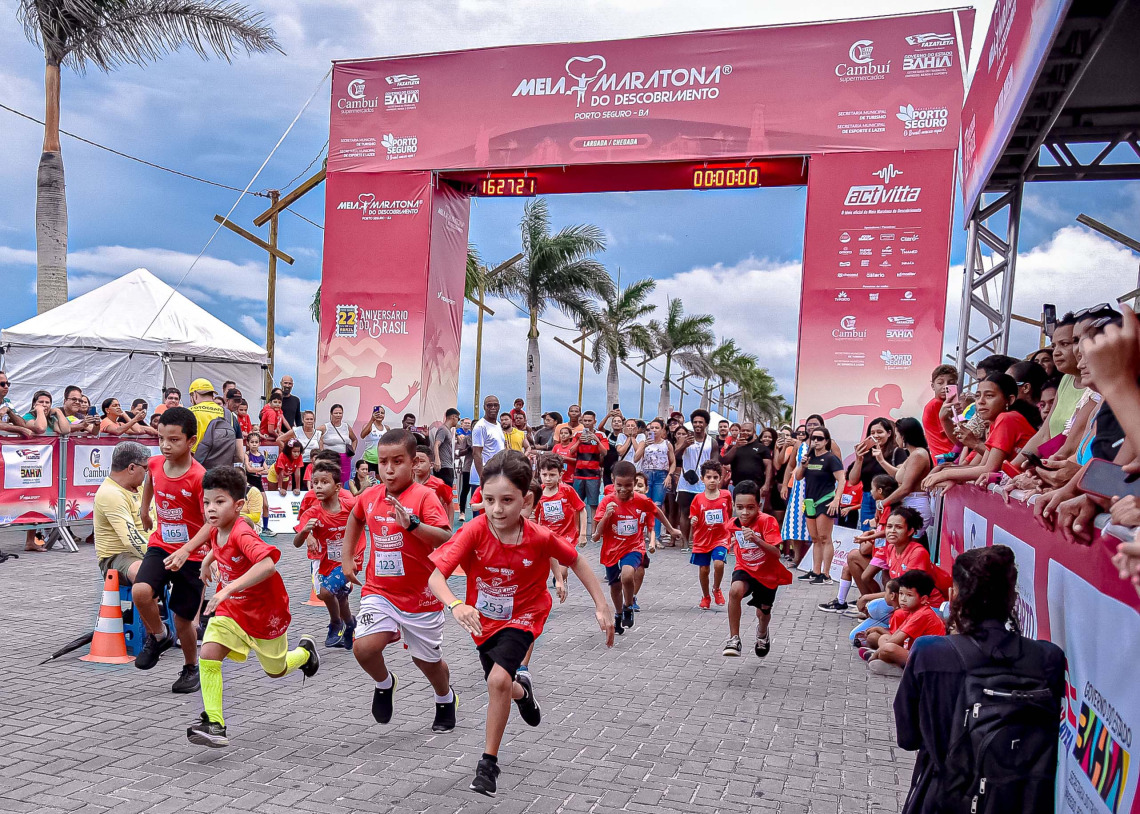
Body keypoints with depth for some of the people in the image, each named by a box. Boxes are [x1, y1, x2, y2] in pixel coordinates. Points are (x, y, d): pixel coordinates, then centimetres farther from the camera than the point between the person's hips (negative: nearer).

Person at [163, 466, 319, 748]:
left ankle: (305, 650, 47)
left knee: (276, 670, 14)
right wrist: (208, 560, 13)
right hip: (230, 610, 6)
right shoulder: (216, 531, -6)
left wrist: (228, 589, -51)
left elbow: (268, 565, -49)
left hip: (265, 613, -6)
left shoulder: (242, 534, -30)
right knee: (208, 654, -19)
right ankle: (214, 725, -12)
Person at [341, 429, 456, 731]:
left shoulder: (424, 496, -15)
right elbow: (356, 517, 25)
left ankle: (446, 699, 46)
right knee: (364, 647, -20)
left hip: (420, 595, -3)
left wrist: (412, 523, -39)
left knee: (428, 660, 13)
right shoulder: (370, 496, 0)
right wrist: (347, 557, 21)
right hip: (379, 591, 3)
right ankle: (384, 684, 15)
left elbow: (446, 539, -27)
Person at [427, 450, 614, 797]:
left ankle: (489, 763, -4)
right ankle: (522, 689, 59)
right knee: (501, 685, 20)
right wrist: (456, 605, -54)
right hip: (485, 620, 3)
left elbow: (575, 561, -8)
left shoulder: (540, 537, -26)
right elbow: (435, 574, -35)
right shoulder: (474, 532, -28)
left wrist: (601, 606, -10)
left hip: (522, 618, -2)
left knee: (498, 680, -24)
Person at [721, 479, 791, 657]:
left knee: (763, 613, 15)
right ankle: (733, 640, -21)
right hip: (745, 569, 2)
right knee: (735, 591, -31)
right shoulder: (731, 525, -10)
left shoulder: (767, 521, -25)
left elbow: (776, 554, -35)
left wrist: (756, 539, -46)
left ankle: (762, 633, 55)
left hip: (767, 573, -1)